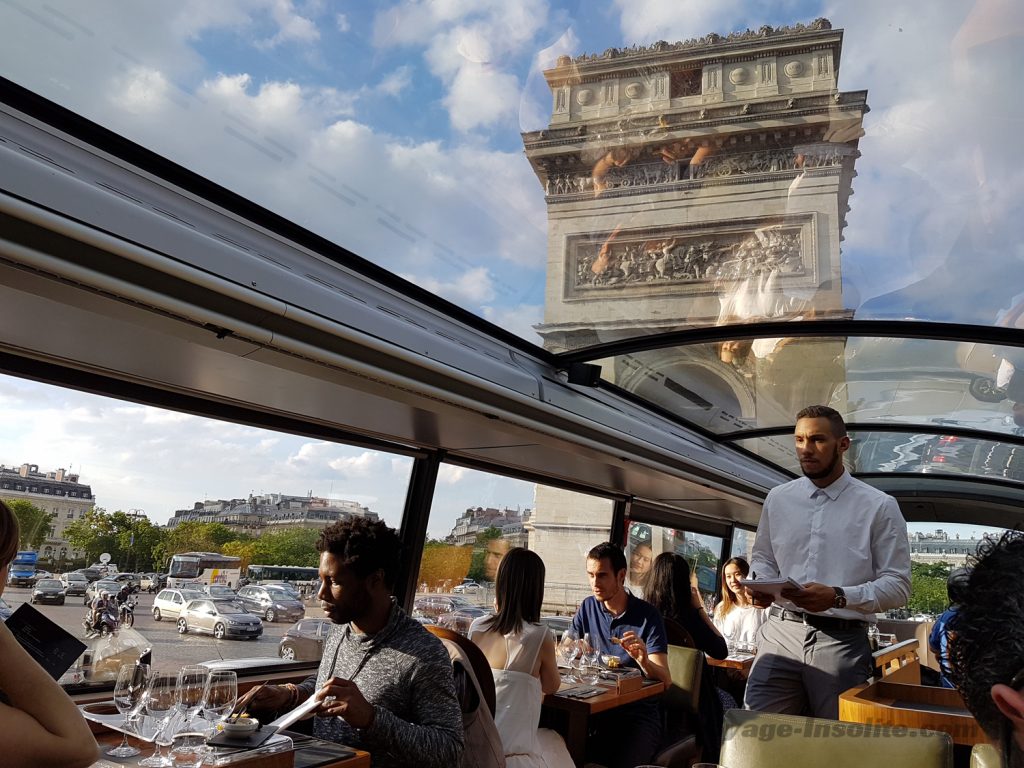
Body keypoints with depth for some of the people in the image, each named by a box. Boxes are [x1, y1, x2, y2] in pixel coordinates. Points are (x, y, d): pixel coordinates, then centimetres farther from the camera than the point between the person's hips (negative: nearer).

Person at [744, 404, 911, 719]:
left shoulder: (879, 507, -1)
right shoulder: (777, 498, 9)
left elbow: (898, 585, -2)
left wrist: (838, 597, -17)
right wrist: (760, 586, -3)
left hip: (842, 640, -2)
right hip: (781, 633, 2)